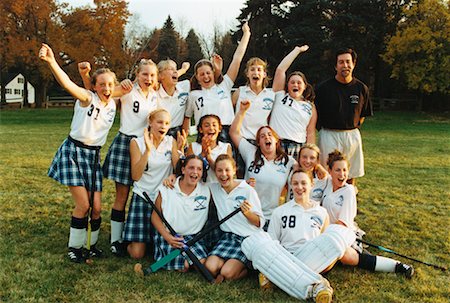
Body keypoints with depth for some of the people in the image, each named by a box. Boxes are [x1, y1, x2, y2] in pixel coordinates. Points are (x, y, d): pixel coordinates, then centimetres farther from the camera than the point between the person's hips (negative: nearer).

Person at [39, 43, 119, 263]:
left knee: (97, 206, 1)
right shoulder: (87, 98, -12)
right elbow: (67, 84, -31)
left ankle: (91, 244, 23)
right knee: (83, 204, -9)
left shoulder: (112, 106, 5)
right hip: (74, 151, -5)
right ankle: (74, 247, 10)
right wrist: (51, 62, -49)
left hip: (94, 155, 5)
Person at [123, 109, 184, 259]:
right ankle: (131, 237, 27)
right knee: (137, 253, -5)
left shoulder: (171, 141, 2)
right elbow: (136, 176, -15)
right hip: (143, 197, -2)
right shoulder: (137, 142, -5)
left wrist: (180, 150, -25)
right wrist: (148, 150, -24)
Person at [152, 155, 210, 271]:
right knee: (183, 266, -20)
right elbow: (155, 216, -2)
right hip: (167, 235, -2)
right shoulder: (166, 190, -6)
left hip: (192, 236, 3)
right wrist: (167, 237, -15)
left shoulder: (206, 191, -1)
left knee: (203, 263, -19)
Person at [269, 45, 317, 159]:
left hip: (298, 149, 2)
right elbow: (280, 69, 7)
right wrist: (297, 50, 14)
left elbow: (311, 133, 12)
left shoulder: (310, 107, 16)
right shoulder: (280, 96, 12)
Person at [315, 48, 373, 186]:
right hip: (329, 134, -3)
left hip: (352, 135, 3)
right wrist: (323, 130, -2)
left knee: (351, 174, 12)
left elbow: (363, 114, 15)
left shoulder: (361, 88, 3)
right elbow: (315, 114, 1)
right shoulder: (324, 88, -5)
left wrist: (353, 128, 8)